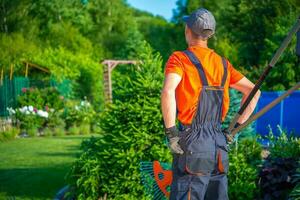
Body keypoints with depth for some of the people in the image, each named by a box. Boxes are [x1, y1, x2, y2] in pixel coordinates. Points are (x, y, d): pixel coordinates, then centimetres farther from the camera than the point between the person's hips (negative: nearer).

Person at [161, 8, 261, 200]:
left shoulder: (180, 59, -4)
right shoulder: (222, 63, 15)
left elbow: (168, 92, -22)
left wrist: (171, 132, -15)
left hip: (192, 141, -6)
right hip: (219, 144, 6)